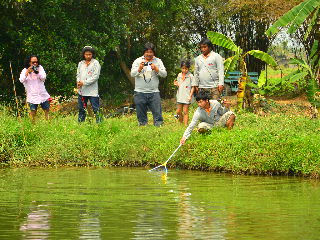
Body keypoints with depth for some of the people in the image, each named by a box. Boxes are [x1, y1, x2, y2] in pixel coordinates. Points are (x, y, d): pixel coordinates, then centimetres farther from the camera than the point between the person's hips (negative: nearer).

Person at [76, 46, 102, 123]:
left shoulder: (95, 63, -3)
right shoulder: (81, 63, 14)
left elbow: (95, 76, -10)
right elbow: (78, 74, 16)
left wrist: (84, 83, -14)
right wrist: (78, 82, -7)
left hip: (92, 90, -5)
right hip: (81, 90, 5)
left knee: (96, 108, -6)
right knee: (81, 108, 12)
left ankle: (99, 122, -3)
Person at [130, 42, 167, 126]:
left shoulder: (158, 61, 8)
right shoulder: (138, 61, 6)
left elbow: (164, 74, 2)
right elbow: (132, 74, -3)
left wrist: (156, 69, -16)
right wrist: (139, 68, -21)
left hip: (154, 92, 0)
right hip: (140, 92, 0)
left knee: (157, 112, -2)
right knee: (141, 114, 7)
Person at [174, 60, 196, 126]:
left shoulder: (190, 76, -6)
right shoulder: (179, 75, 9)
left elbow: (192, 87, -5)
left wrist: (190, 96, -13)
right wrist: (176, 84, -3)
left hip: (186, 97, -5)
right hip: (180, 96, 5)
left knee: (185, 112, -3)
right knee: (178, 111, 6)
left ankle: (186, 124, 1)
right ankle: (181, 123, 25)